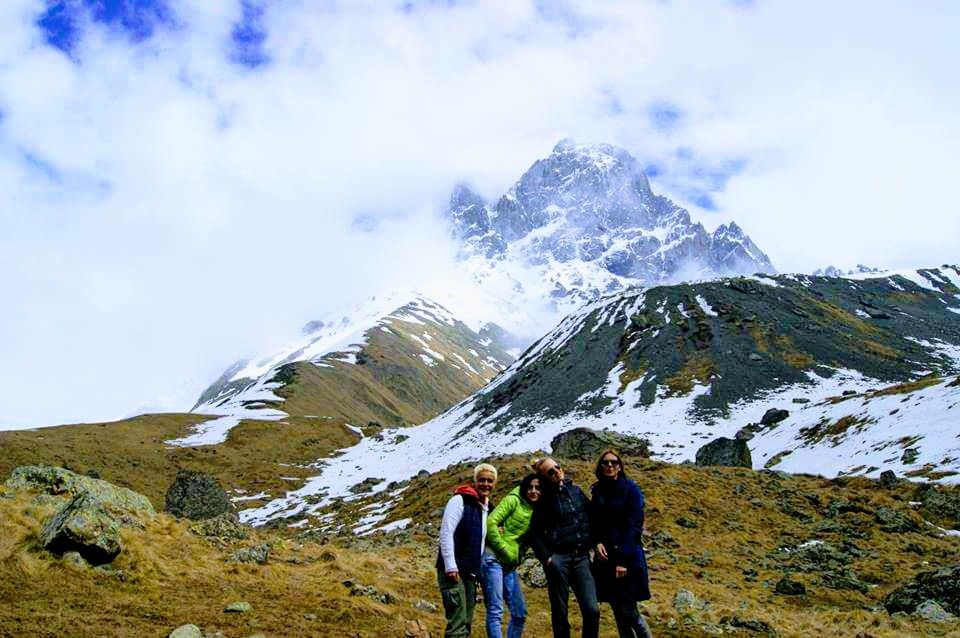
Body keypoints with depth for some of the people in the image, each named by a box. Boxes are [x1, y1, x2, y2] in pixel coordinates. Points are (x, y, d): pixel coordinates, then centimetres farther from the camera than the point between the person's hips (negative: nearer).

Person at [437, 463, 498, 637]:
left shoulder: (488, 509, 14)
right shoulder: (460, 500, -9)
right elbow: (446, 533, -16)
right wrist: (450, 566, -21)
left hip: (471, 573, 8)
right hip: (453, 570, -8)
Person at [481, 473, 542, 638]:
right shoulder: (513, 500, -5)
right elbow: (491, 522, -14)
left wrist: (518, 557, 3)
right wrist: (505, 550, -12)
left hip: (510, 566, 8)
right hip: (493, 558, -8)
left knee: (520, 612, 8)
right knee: (495, 611, -9)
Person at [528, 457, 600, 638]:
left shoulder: (576, 491, 11)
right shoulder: (545, 500, 1)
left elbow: (592, 518, 19)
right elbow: (535, 535, 2)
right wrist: (546, 558, -8)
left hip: (581, 558, 3)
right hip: (558, 559, -3)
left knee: (592, 610, -5)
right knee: (560, 613, 2)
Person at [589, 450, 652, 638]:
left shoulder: (630, 489, -5)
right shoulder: (597, 491, 9)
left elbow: (634, 525, -11)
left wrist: (623, 559, -18)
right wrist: (597, 542, -7)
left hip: (628, 557, -5)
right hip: (605, 556, 5)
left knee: (628, 610, -6)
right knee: (617, 611, 7)